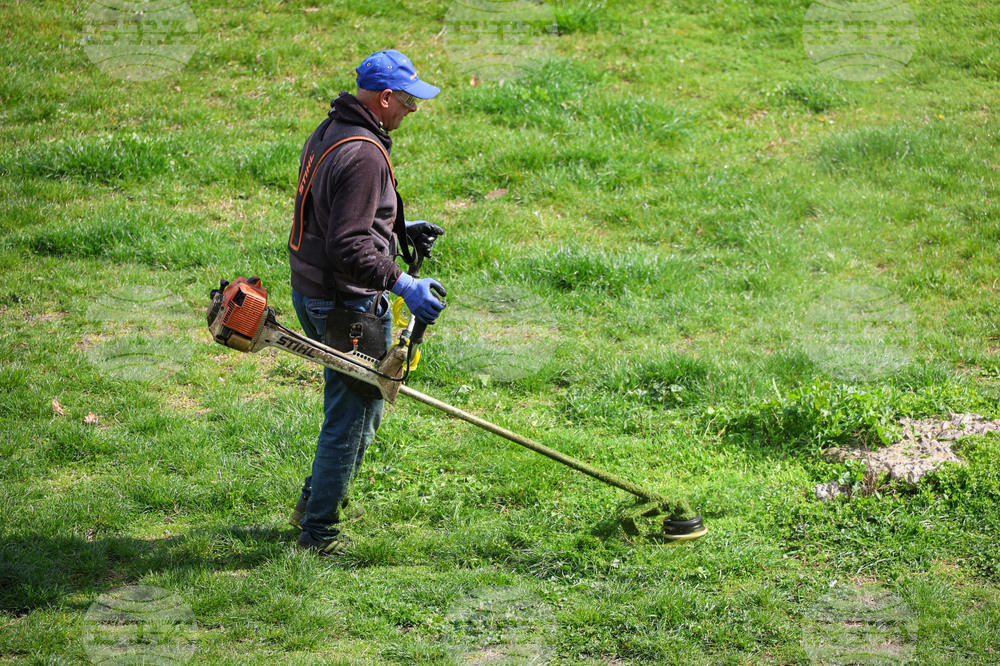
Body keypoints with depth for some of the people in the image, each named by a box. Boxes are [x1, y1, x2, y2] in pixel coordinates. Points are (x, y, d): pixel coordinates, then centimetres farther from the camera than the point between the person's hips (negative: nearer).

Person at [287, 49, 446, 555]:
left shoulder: (328, 133, 9)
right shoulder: (363, 154, -23)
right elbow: (349, 248, -28)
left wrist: (397, 230, 20)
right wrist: (402, 284, -28)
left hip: (311, 294, 10)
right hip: (347, 306, -10)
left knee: (356, 405, 24)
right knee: (353, 413, 1)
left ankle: (320, 499, 36)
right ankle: (318, 531, 10)